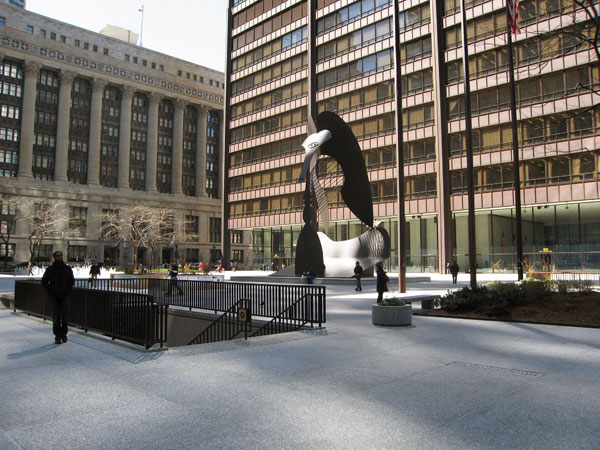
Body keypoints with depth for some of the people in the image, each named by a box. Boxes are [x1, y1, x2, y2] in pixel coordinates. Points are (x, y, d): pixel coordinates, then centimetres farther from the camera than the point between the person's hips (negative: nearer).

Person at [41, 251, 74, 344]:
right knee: (56, 318, 1)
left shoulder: (68, 268, 5)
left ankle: (64, 334, 18)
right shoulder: (50, 269, 3)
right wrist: (50, 292, -5)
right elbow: (44, 281, 4)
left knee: (65, 317, 0)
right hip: (54, 297, 0)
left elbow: (72, 281, 7)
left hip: (64, 297, 0)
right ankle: (57, 336, 9)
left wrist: (67, 291, -4)